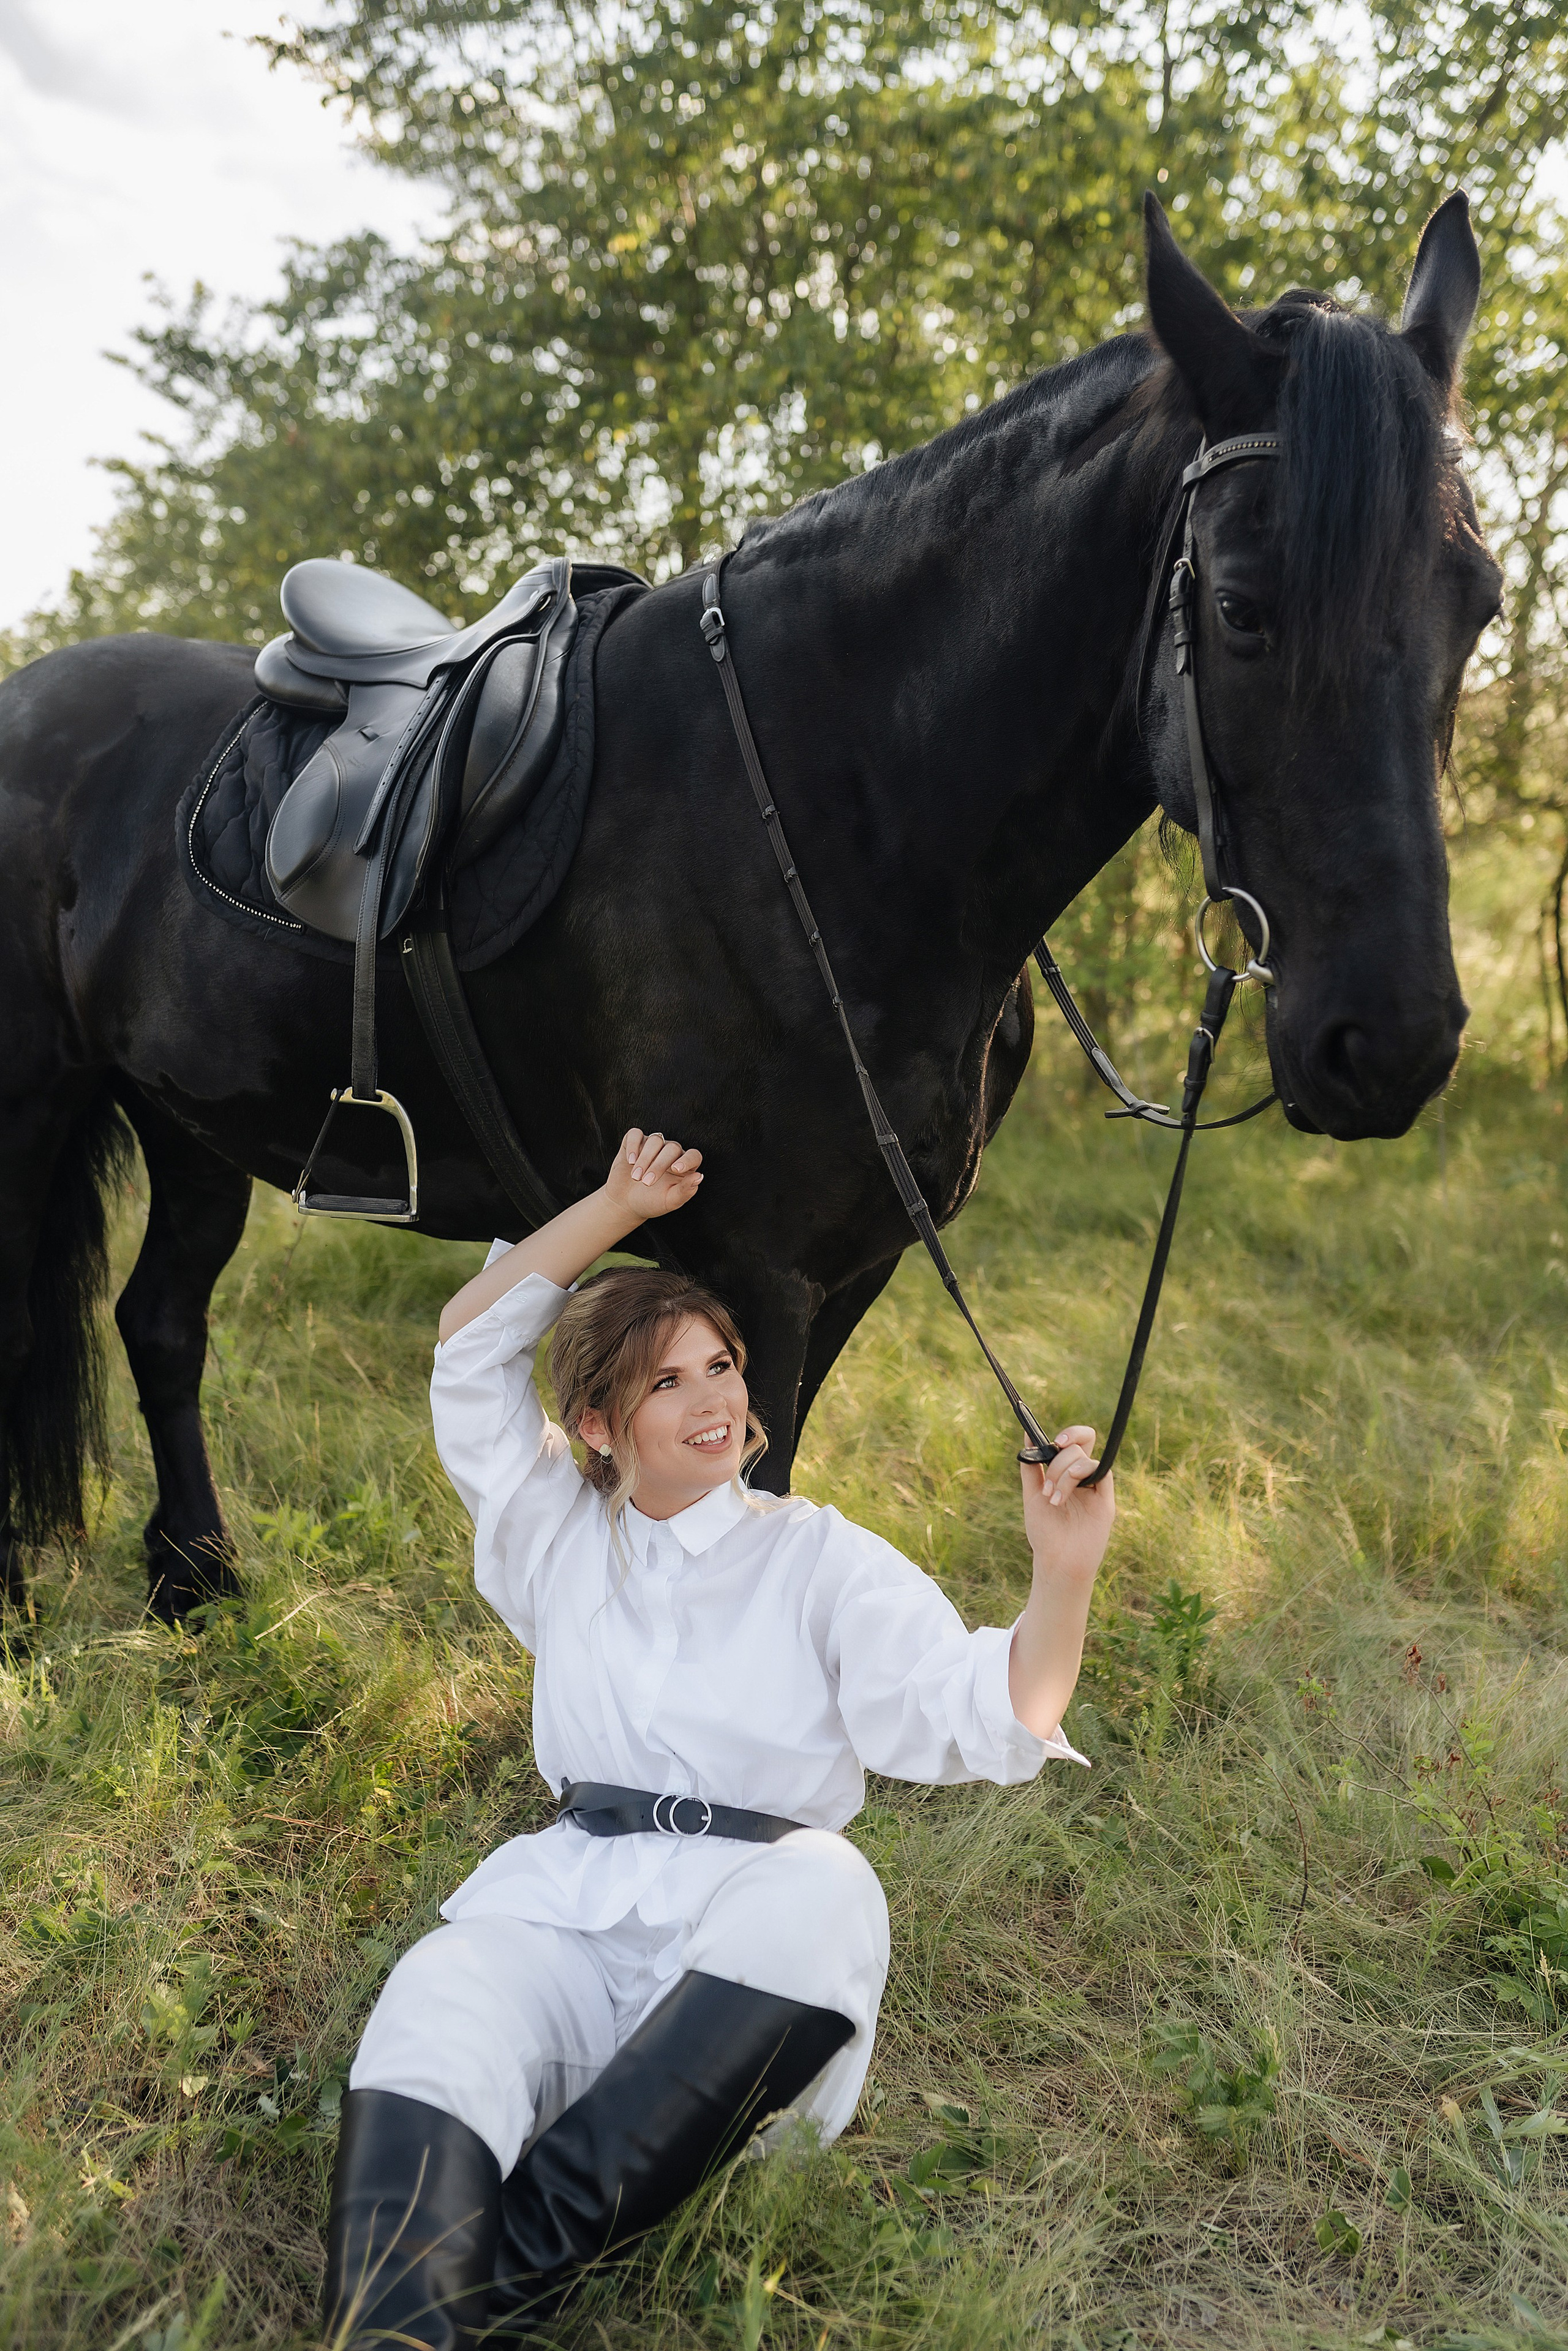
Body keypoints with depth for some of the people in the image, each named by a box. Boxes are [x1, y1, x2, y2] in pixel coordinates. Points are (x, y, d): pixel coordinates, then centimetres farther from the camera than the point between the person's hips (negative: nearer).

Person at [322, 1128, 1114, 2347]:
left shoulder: (819, 1558, 9)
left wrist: (1063, 1581, -22)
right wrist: (619, 1207, 11)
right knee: (439, 2003, -28)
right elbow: (472, 1347, 16)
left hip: (751, 1927, -2)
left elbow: (978, 1719, -3)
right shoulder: (559, 1538, 17)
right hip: (569, 1905, 2)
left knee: (824, 1888, -35)